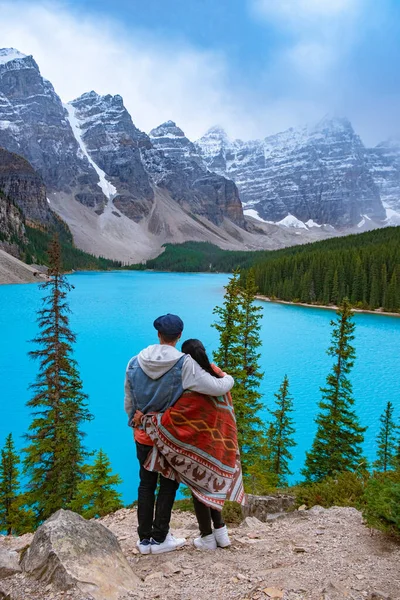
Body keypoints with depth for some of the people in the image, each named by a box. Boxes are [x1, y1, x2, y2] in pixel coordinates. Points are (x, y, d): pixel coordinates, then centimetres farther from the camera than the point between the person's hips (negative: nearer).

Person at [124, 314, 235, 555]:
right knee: (168, 484, 13)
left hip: (143, 434, 4)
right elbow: (216, 387, -20)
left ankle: (144, 539, 25)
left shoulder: (135, 363, -5)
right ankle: (159, 538, 21)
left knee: (146, 484, 16)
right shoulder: (184, 364, -19)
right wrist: (229, 379, 2)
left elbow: (129, 404, 5)